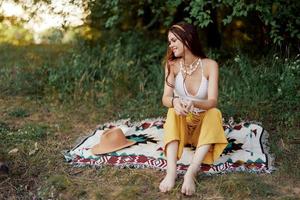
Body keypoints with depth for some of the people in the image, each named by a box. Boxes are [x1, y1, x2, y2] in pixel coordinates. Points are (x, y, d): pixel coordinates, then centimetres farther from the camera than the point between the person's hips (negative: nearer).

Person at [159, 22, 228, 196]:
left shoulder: (210, 65, -13)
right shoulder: (172, 64, -8)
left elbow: (212, 102, -22)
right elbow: (165, 98, -18)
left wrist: (193, 103, -44)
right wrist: (175, 102, -43)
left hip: (204, 123, -1)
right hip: (181, 124, 1)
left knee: (215, 113, -31)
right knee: (173, 113, -30)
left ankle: (191, 172, -43)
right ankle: (171, 171, -44)